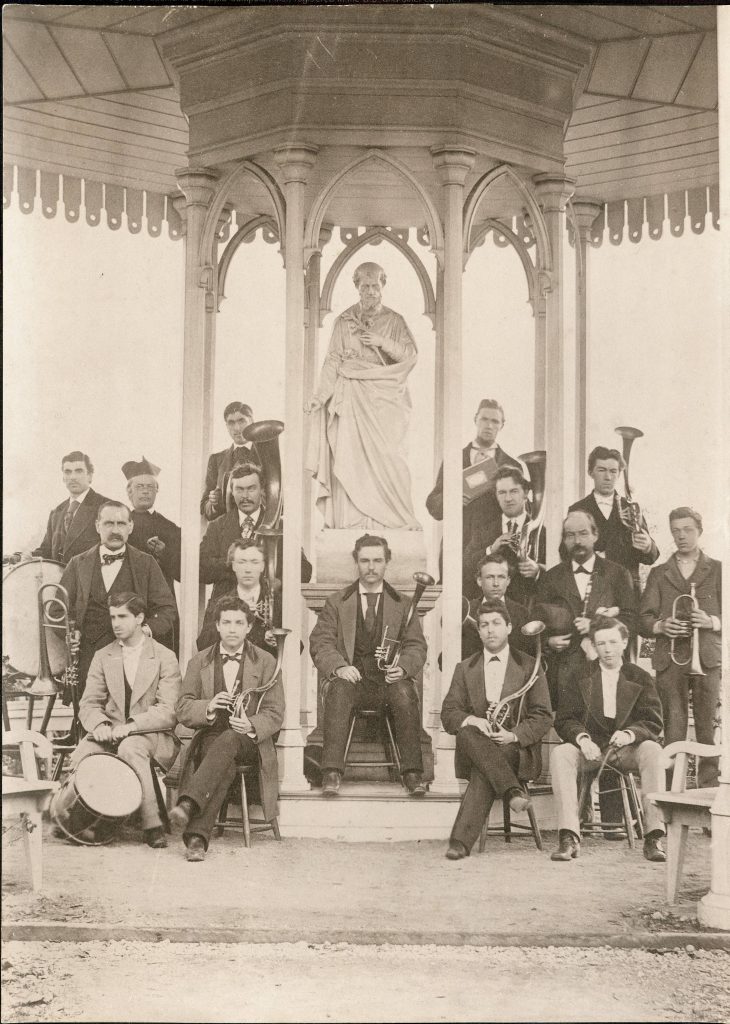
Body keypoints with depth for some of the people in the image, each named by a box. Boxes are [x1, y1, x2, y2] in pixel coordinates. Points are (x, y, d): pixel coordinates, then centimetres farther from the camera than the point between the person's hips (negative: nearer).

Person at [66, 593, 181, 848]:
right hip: (110, 731, 3)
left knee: (130, 748, -37)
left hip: (151, 734, -3)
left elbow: (168, 712, -9)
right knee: (82, 753, -29)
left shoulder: (164, 658, 0)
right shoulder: (103, 657, 12)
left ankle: (152, 825, -32)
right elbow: (89, 704, 7)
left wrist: (131, 726, -23)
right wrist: (99, 725, -17)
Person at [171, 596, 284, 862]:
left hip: (250, 741, 0)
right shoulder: (199, 662, 13)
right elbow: (183, 711, 7)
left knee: (228, 740, -37)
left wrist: (252, 726, -19)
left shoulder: (266, 662, 9)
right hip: (210, 737, 1)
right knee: (225, 765, -35)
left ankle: (187, 804, -52)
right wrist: (208, 707, -16)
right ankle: (196, 836, -50)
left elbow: (274, 714, 3)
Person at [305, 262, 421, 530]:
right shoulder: (344, 321, 9)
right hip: (352, 395, 0)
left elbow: (411, 355, 2)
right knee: (351, 456, -7)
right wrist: (320, 395, -8)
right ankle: (352, 520, -7)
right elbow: (333, 360, 3)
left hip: (384, 400, 0)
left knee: (386, 456, -9)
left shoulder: (394, 320, 9)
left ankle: (394, 518, -4)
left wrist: (383, 342, -12)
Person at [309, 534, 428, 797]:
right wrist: (338, 667, -17)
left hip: (389, 679, 0)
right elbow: (320, 642, 4)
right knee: (339, 690, -34)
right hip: (351, 677, 0)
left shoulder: (402, 604, 17)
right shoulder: (336, 602, 15)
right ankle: (331, 773, -38)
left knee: (405, 692, -33)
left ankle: (413, 773, -32)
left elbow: (416, 646, 9)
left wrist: (402, 667, -14)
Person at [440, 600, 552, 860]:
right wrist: (471, 720, -16)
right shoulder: (465, 669, 18)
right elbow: (448, 714, 9)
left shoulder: (529, 666, 11)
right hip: (474, 749, 2)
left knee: (483, 773, -35)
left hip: (516, 748, -2)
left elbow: (543, 717, 4)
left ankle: (461, 840, -40)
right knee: (466, 732, -34)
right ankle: (512, 790, -37)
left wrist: (514, 735, -16)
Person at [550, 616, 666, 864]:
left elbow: (653, 723, 1)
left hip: (626, 749, 0)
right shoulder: (580, 676, 11)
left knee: (653, 751, -33)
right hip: (590, 748, 0)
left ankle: (653, 836, -32)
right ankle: (569, 837, -36)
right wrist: (582, 738, -20)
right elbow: (564, 720, 3)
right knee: (560, 753, -32)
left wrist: (630, 733, -22)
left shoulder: (640, 678, 10)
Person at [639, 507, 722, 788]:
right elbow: (643, 619, 10)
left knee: (707, 728, -3)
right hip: (669, 659, 1)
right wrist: (660, 625, -10)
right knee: (673, 730, -3)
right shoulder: (659, 573, 17)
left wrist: (711, 621, -11)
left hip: (706, 659, -1)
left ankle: (709, 788, 2)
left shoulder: (718, 570, 13)